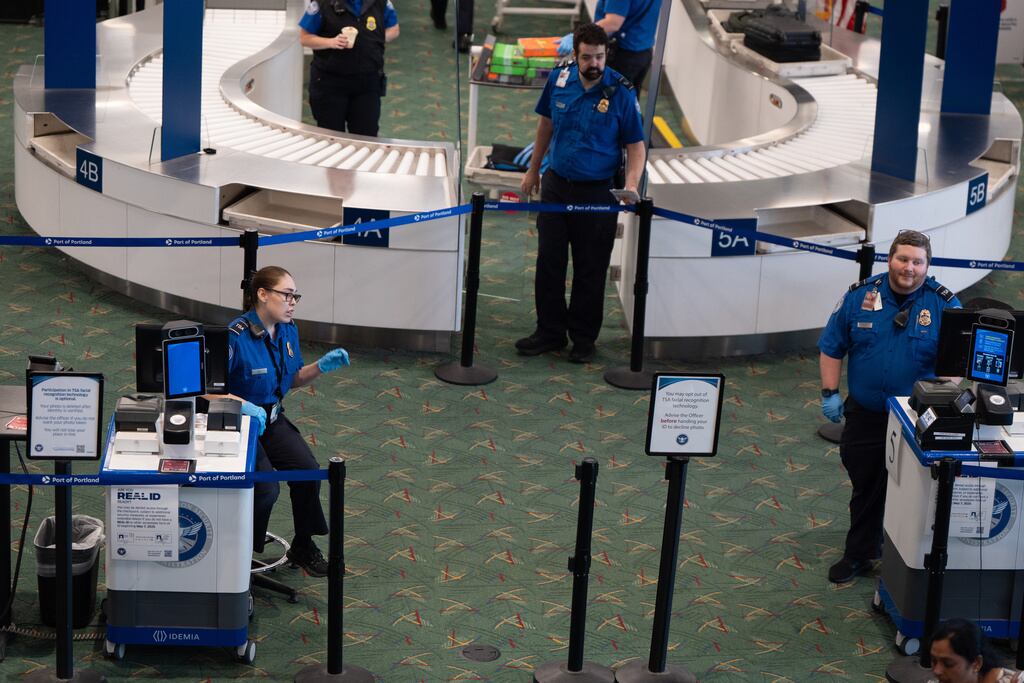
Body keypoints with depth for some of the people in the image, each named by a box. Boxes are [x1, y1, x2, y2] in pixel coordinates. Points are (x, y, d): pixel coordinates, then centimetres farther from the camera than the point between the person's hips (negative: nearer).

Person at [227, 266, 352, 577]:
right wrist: (243, 404, -39)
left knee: (309, 470, -17)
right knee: (266, 489, -25)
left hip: (272, 418, 6)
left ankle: (303, 547, 4)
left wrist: (321, 366, -3)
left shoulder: (288, 331, 1)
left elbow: (293, 379, 15)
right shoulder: (235, 337, -22)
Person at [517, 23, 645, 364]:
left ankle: (584, 338, 16)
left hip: (598, 192, -4)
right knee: (549, 262, 8)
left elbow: (635, 144, -8)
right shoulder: (559, 79, -3)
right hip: (557, 185, 4)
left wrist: (631, 184, -24)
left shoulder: (620, 92, -14)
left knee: (590, 269, 4)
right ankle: (550, 331, 20)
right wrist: (533, 169, 18)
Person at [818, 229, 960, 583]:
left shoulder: (944, 304, -8)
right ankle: (858, 555, 29)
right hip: (865, 416, 2)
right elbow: (832, 348, 5)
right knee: (865, 487, 14)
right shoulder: (860, 296, -3)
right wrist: (830, 393, 0)